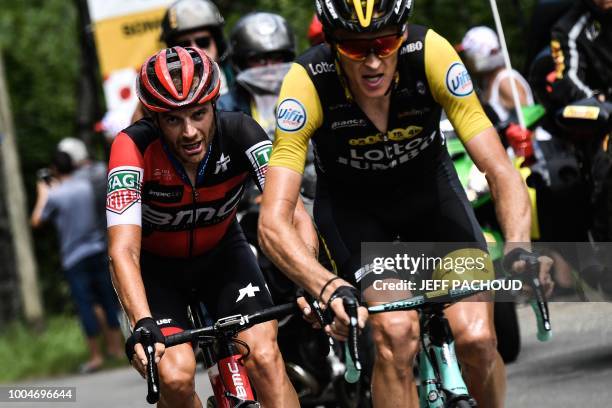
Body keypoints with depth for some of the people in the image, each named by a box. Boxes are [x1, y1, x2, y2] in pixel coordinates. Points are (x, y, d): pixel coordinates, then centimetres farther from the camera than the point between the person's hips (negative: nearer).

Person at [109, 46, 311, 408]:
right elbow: (124, 249, -40)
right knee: (176, 376, -23)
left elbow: (292, 216, -35)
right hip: (156, 265, -1)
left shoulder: (239, 134, -27)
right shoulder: (135, 147, -32)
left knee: (264, 356, -21)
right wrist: (143, 325, -56)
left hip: (221, 253, 2)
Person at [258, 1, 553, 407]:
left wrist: (518, 249, -47)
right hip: (351, 205, -1)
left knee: (476, 337, -16)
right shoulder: (308, 83, -32)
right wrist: (329, 289, -53)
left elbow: (499, 170, -28)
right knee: (396, 334, -26)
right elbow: (274, 222, -37)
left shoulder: (431, 54, -29)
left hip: (429, 189, 1)